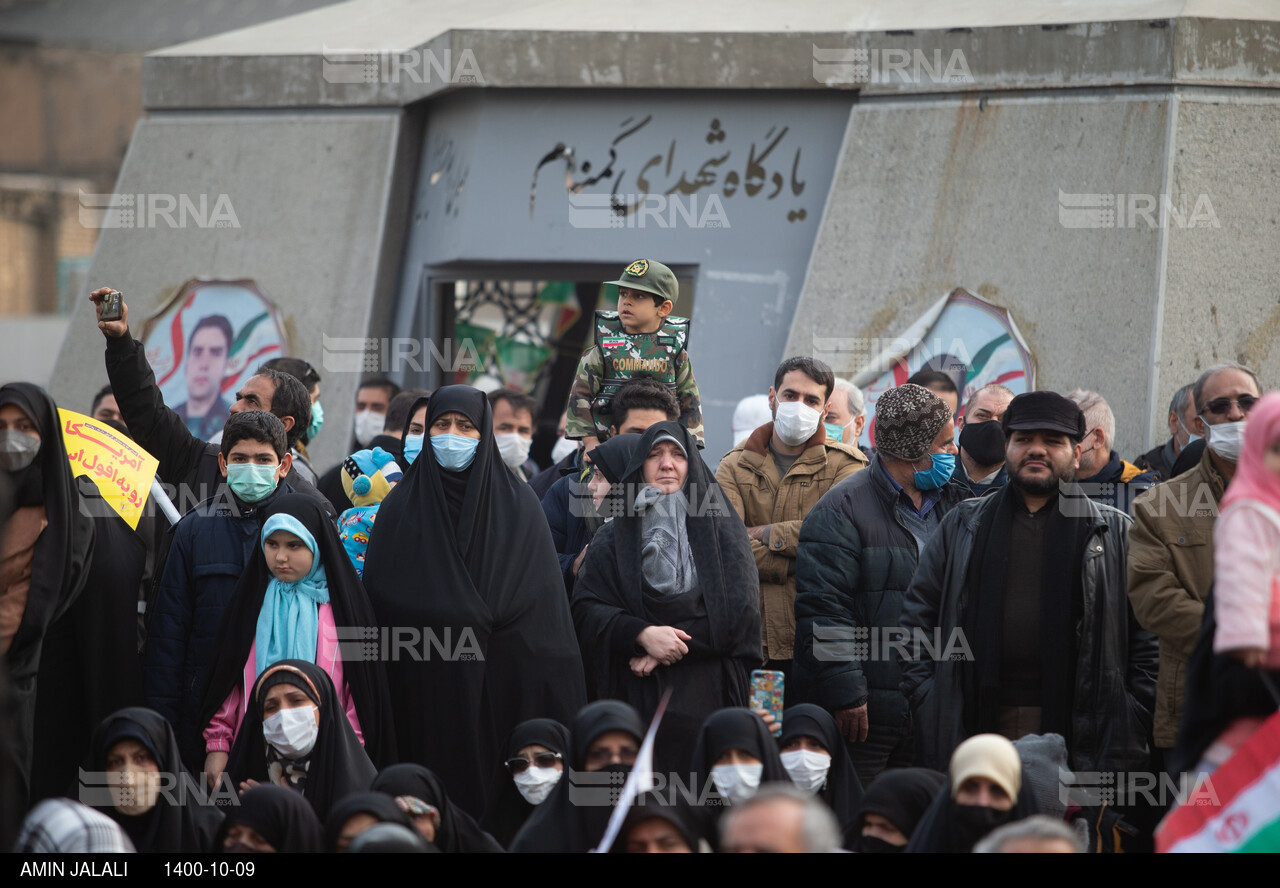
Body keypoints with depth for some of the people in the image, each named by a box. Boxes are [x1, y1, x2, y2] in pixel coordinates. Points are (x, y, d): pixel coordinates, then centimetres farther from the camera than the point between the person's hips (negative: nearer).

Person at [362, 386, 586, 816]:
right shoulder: (400, 507, 7)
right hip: (424, 684, 0)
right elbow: (379, 601, 5)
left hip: (503, 682, 0)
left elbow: (544, 604, 1)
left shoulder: (517, 503, 5)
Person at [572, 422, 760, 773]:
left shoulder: (722, 528, 10)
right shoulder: (614, 537, 14)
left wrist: (678, 643, -9)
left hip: (706, 690, -1)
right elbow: (586, 608, 3)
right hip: (635, 694, 1)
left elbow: (740, 612, -1)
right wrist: (642, 635, -14)